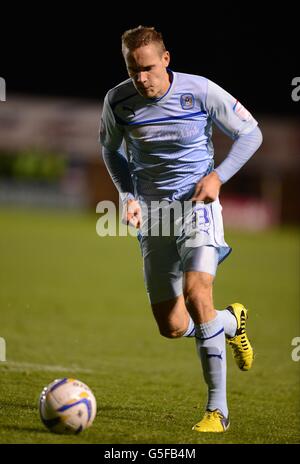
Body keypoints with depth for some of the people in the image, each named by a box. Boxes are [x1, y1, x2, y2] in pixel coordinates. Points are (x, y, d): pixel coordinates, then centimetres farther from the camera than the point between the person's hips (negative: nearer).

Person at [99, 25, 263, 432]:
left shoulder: (200, 91, -13)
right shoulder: (118, 101, -6)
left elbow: (251, 134, 1)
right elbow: (111, 148, 16)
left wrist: (217, 176, -12)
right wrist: (128, 194, 1)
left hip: (198, 205, -3)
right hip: (153, 215, 4)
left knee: (196, 293, -25)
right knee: (172, 327, 2)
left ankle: (217, 409, -17)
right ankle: (232, 321, 38)